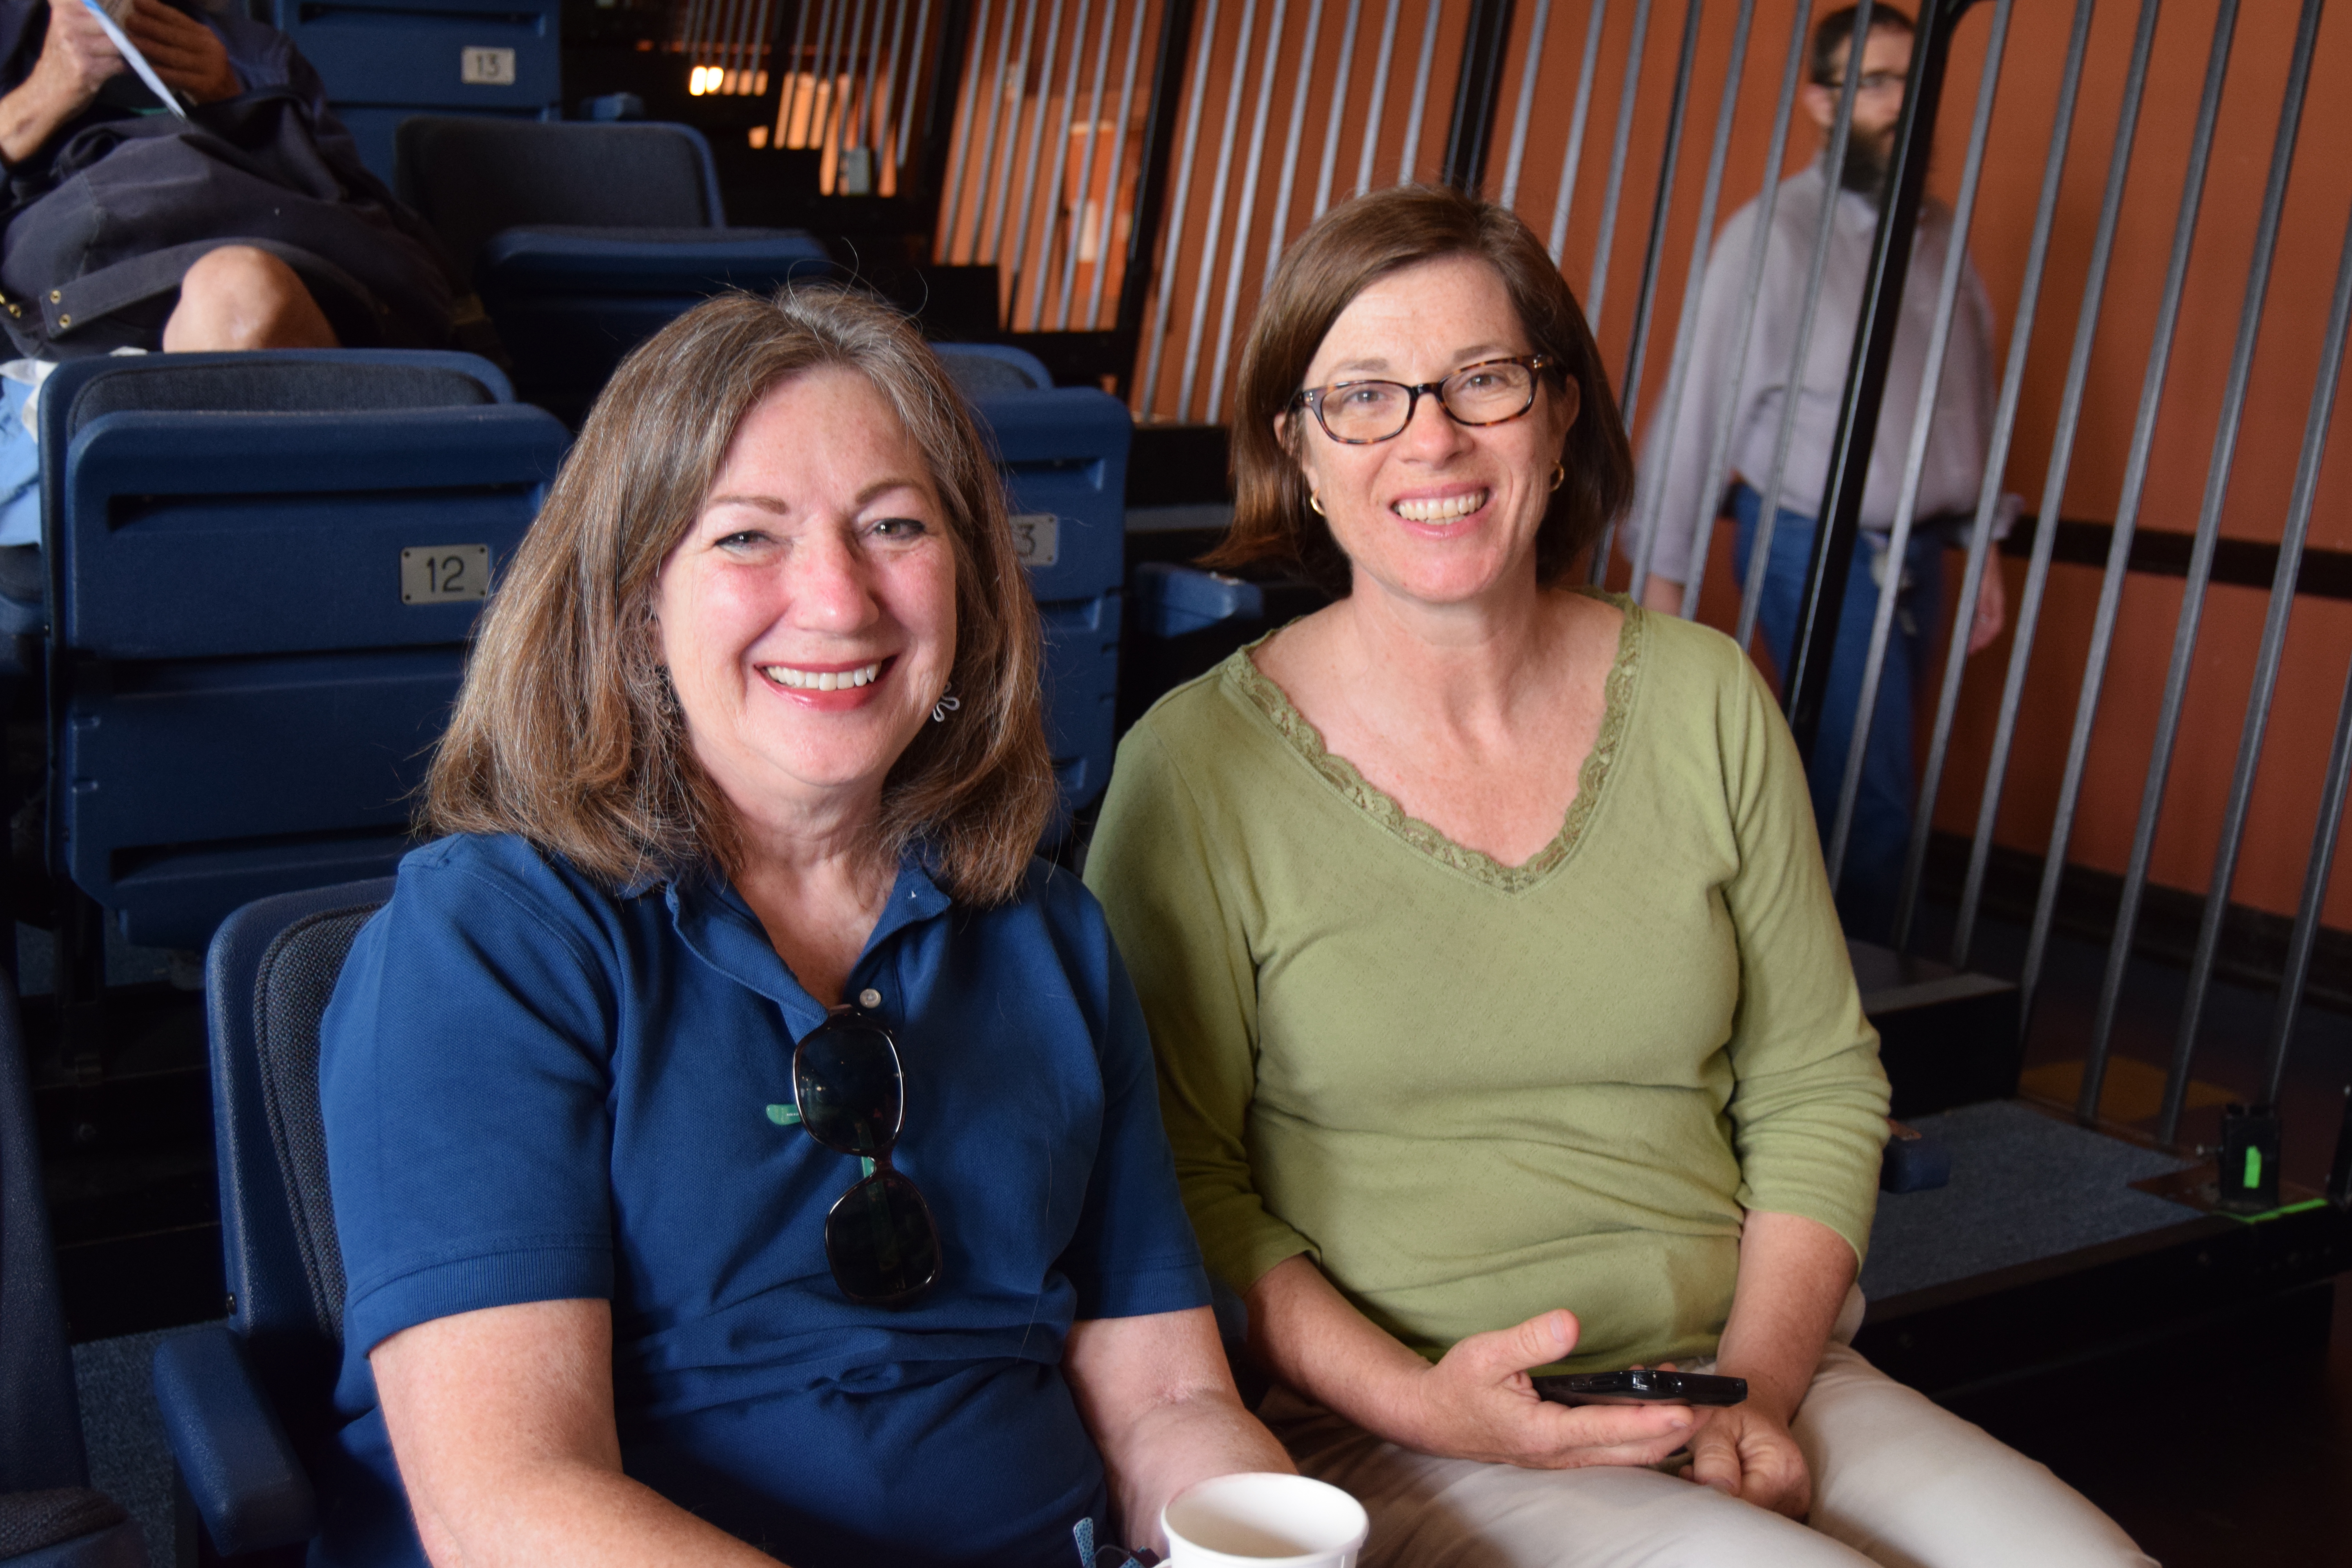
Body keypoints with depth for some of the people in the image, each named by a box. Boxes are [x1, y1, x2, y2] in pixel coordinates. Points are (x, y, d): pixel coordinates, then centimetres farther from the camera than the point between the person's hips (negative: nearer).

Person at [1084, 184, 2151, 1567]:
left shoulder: (1706, 700, 4)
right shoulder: (1199, 768, -6)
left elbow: (1819, 1086, 8)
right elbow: (1181, 1177, -4)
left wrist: (1759, 1388, -5)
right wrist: (1422, 1405, -16)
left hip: (1734, 1371, 5)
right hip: (1387, 1434, -4)